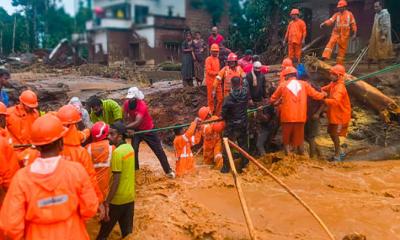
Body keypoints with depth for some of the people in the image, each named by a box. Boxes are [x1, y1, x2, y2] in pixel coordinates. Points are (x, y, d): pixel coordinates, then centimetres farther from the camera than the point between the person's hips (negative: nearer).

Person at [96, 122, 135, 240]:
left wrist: (107, 203, -18)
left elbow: (116, 180, -22)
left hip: (118, 199, -7)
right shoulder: (130, 148, 4)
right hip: (130, 197, 7)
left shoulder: (117, 152, -19)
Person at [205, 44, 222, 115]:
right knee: (211, 98, 2)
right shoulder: (208, 59, -8)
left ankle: (218, 112, 19)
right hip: (211, 82, -7)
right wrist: (217, 73, -18)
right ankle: (211, 113, 12)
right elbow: (209, 71, -15)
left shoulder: (217, 59, 14)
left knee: (220, 98, 7)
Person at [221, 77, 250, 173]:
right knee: (243, 144, 16)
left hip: (231, 125, -4)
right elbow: (246, 83, 12)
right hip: (243, 124, 4)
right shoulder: (245, 94, -11)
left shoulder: (228, 98, -21)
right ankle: (243, 165, 23)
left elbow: (223, 113, -13)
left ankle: (226, 167, 10)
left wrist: (226, 118, 7)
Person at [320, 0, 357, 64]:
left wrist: (354, 33, 2)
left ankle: (339, 64, 10)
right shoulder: (336, 14, 4)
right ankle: (325, 57, -38)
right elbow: (330, 20, -10)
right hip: (336, 33, 0)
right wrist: (324, 23, -30)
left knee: (342, 48, 3)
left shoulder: (349, 14, 5)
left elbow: (353, 24, 7)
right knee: (331, 43, -25)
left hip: (344, 35, 0)